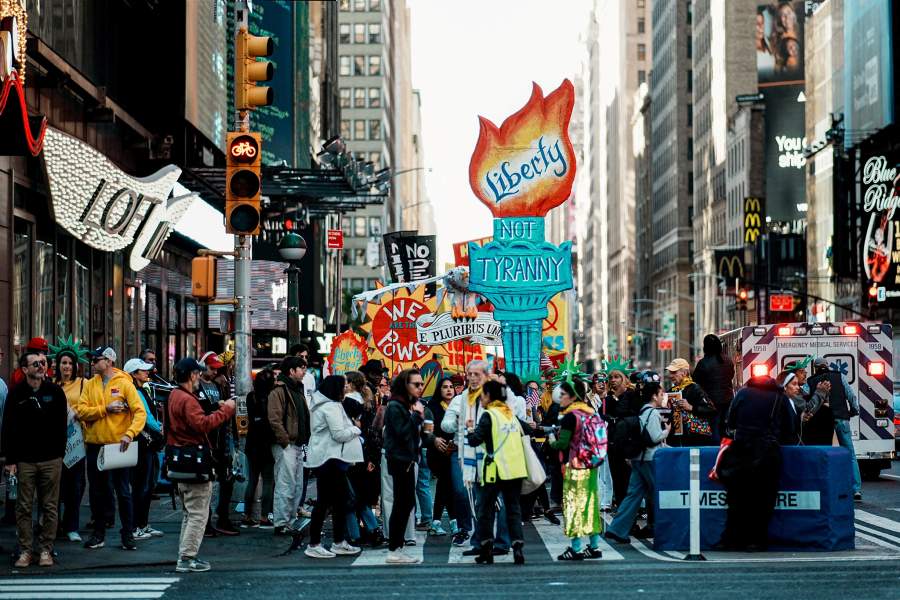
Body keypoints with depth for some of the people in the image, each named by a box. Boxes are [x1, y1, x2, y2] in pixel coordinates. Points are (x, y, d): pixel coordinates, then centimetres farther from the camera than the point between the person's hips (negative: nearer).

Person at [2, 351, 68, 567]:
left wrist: (60, 452, 2)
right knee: (24, 508, 2)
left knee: (50, 507, 3)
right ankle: (25, 550, 9)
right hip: (24, 460, 0)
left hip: (51, 460, 1)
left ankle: (46, 549, 11)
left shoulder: (55, 392, 4)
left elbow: (62, 425, 8)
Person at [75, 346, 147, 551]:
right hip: (94, 445, 4)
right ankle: (99, 534, 21)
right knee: (97, 492, 11)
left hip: (118, 445, -4)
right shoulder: (90, 385, 6)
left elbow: (140, 412, -11)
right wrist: (106, 409, -16)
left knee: (123, 492, 2)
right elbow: (81, 411, -5)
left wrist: (130, 433, -25)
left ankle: (128, 535, 10)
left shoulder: (124, 384, -4)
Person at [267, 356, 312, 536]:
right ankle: (281, 524, -5)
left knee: (297, 487, 12)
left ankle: (289, 523, 19)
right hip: (286, 446, -10)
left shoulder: (298, 390, 19)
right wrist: (285, 440, -18)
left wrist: (305, 441, 15)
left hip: (298, 446, 10)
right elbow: (274, 419, -19)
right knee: (286, 487, -9)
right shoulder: (279, 391, -11)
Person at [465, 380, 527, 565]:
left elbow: (475, 440, -12)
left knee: (486, 508, 6)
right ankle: (518, 546, -5)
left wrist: (470, 432, 9)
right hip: (516, 469, 5)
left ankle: (486, 550, 5)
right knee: (513, 508, 8)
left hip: (496, 470, -5)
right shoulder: (511, 414, 12)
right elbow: (523, 434, 21)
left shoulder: (489, 415, -7)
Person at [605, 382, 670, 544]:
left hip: (638, 457, 8)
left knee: (634, 494, 5)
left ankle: (617, 529, -3)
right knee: (658, 493, 5)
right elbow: (656, 437, -19)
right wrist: (667, 430, -1)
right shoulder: (653, 413, -12)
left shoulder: (642, 412, 16)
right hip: (650, 458, -8)